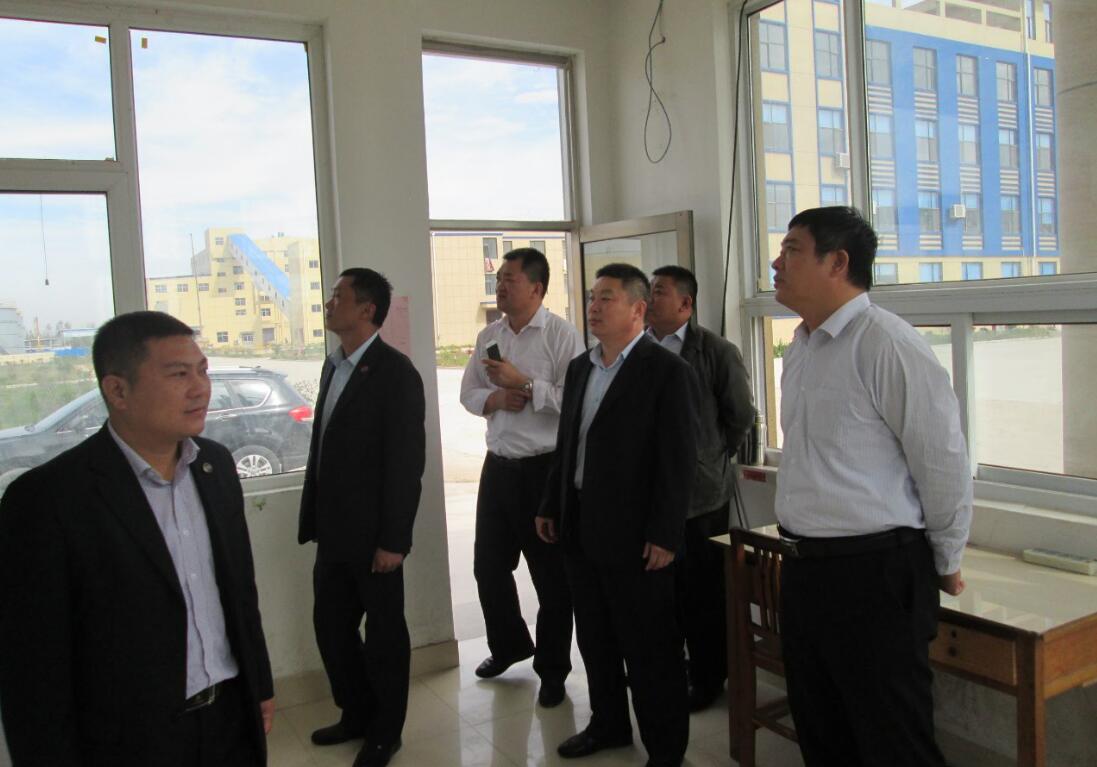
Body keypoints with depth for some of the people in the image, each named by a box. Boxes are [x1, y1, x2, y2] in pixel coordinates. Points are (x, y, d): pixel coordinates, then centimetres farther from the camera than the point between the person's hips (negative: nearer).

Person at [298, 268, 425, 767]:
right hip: (334, 531, 8)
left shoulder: (395, 372, -15)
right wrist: (314, 518, 11)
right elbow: (323, 447, 12)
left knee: (384, 633, 9)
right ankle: (356, 714, 38)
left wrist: (393, 539, -18)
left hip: (371, 534, -7)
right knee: (331, 626, 17)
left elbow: (406, 462, -17)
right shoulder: (333, 366, 10)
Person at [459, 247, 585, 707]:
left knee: (551, 573, 6)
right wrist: (493, 399, -7)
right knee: (488, 564, 16)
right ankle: (508, 646, 40)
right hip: (499, 464, 6)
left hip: (545, 467, -6)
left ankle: (552, 669, 25)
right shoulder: (488, 337, 10)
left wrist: (523, 384, -19)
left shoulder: (561, 335, -10)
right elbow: (468, 393, 14)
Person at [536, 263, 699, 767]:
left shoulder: (667, 372, -11)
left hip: (634, 536, -7)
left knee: (650, 649, 6)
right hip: (580, 530, 7)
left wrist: (665, 536, -16)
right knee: (595, 639, 19)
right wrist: (551, 507, 14)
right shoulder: (579, 368, 11)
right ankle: (608, 724, 38)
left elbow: (679, 461, -14)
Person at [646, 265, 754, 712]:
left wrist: (713, 461, 7)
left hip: (700, 495, -4)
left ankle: (707, 679, 24)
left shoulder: (717, 352, -6)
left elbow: (740, 416, 1)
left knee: (703, 596, 7)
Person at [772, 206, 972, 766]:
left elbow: (944, 460, -13)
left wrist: (943, 564, -2)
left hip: (875, 573, -8)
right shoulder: (800, 349, 11)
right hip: (803, 568, 8)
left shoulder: (885, 343, -16)